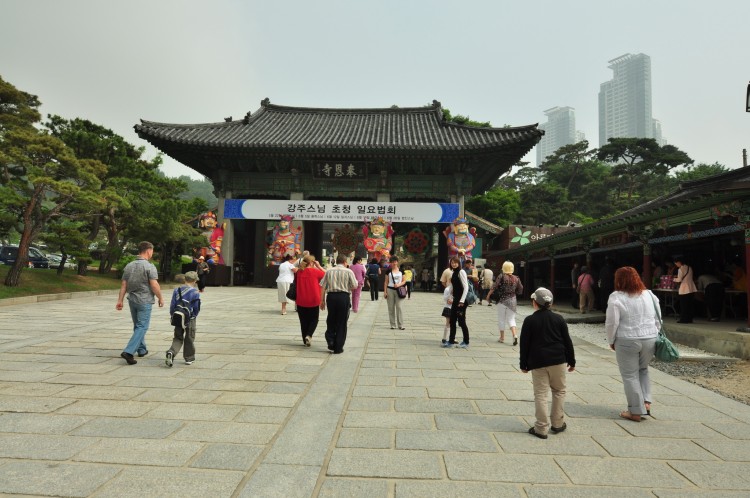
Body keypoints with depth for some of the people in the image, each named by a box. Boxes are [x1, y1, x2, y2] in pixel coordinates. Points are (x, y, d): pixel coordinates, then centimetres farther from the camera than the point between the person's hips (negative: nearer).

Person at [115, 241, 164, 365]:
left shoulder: (129, 266, 6)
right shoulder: (149, 266, -14)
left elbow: (123, 285, 6)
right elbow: (154, 285, -18)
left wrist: (120, 300, 8)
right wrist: (160, 298, -6)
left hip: (132, 300, 7)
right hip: (144, 301, -7)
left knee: (138, 326, 19)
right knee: (142, 327, -3)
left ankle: (141, 349, 30)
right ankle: (128, 351, -14)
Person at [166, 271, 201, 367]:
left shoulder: (177, 290, 0)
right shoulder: (195, 292, -11)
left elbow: (172, 305, 2)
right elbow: (197, 308, -7)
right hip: (190, 319, -3)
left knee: (178, 338, 13)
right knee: (189, 339, 10)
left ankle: (171, 352, -12)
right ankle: (189, 358, 20)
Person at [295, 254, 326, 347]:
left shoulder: (299, 272, -1)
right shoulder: (315, 271, -11)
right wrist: (319, 266, 1)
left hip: (301, 302, 3)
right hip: (313, 301, -3)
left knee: (303, 321, 15)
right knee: (314, 319, 13)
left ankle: (305, 339, 21)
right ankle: (309, 335, -8)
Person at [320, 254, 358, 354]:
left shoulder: (329, 271, 8)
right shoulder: (348, 272, -1)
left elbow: (323, 287, 6)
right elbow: (355, 286, -4)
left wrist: (322, 300, 11)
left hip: (331, 296, 2)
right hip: (344, 297, -2)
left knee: (331, 321, 18)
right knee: (341, 323, 6)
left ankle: (330, 342, 10)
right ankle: (338, 348, 11)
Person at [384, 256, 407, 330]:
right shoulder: (389, 271, 4)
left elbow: (404, 281, 8)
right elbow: (386, 282, 5)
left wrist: (399, 284, -11)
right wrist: (385, 291, -2)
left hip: (398, 290, 0)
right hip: (390, 290, 0)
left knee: (399, 307, -5)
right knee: (391, 308, 2)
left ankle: (400, 325, -1)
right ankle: (393, 325, 10)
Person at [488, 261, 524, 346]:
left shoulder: (502, 276, -11)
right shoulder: (516, 278, 1)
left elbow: (494, 286, -15)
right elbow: (520, 291, 7)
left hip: (502, 300, -3)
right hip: (512, 300, 3)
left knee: (501, 319, 9)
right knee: (511, 319, 10)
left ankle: (502, 337, 16)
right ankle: (514, 335, -10)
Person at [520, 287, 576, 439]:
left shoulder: (529, 320, -5)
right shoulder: (559, 319, 2)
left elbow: (524, 344, -3)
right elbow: (567, 341, 5)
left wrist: (524, 364, 6)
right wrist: (571, 361, 15)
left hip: (537, 362, -2)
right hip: (558, 360, 2)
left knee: (540, 394, 2)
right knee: (559, 391, 17)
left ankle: (541, 428, 4)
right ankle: (557, 424, 24)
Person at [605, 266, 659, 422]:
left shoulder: (617, 297, -11)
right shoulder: (649, 294, 6)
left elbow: (612, 323, -12)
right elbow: (658, 320, 10)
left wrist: (611, 341, 1)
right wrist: (653, 335, 20)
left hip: (627, 341, -5)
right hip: (649, 339, 5)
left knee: (630, 375, 7)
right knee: (643, 370, 25)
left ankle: (636, 411, 12)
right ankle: (646, 402, 18)